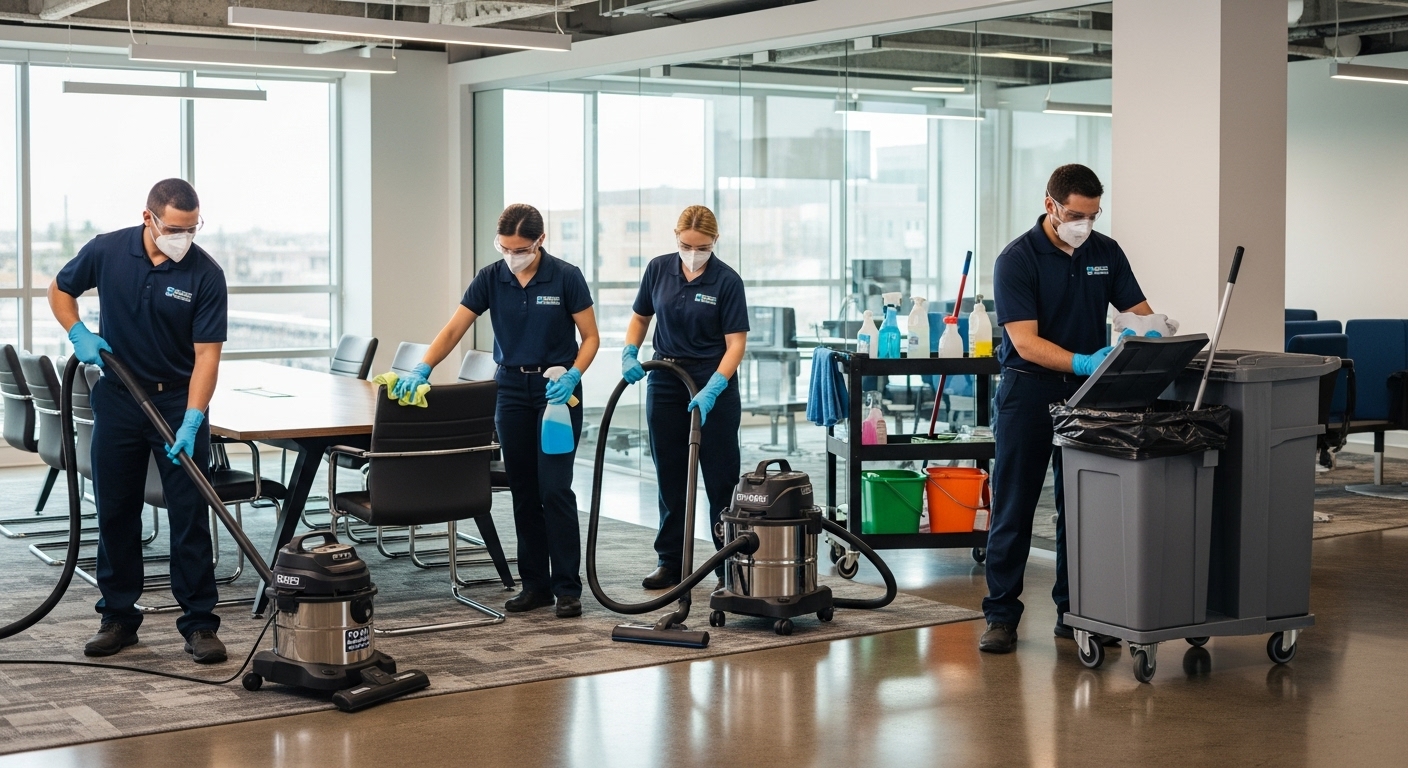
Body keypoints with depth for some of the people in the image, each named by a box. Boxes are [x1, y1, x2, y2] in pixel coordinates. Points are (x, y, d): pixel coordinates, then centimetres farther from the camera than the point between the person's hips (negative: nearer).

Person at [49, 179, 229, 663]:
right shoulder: (107, 251, -8)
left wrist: (192, 421, -27)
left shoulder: (205, 274, -15)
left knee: (190, 515, -4)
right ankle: (118, 617, 18)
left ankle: (199, 624, 2)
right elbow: (60, 290, 11)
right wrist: (79, 333, -8)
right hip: (118, 399, 2)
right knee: (115, 512, 7)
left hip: (179, 401, -2)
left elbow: (207, 355, -17)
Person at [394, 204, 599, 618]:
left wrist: (572, 377, -21)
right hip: (512, 389, 4)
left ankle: (568, 588, -2)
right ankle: (535, 584, 13)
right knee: (523, 490, 6)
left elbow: (591, 337, -5)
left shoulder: (566, 277, -11)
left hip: (557, 391, -4)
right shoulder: (490, 279, -2)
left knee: (554, 488, -8)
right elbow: (454, 329, -5)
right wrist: (421, 371, -18)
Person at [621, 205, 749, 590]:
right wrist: (630, 354, -7)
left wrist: (711, 390, -25)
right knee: (670, 476, 7)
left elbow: (736, 343, -14)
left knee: (721, 476, 0)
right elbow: (640, 317, 12)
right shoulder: (658, 269, 0)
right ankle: (670, 561, 14)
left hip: (714, 385, -4)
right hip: (665, 383, 4)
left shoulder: (727, 281, -12)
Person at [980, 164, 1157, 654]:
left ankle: (1075, 610, 17)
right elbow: (1025, 341, -20)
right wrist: (1082, 362, -34)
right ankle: (1001, 614, 5)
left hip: (1087, 391, 5)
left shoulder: (1105, 253, 4)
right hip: (1030, 389, -4)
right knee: (1014, 505, -1)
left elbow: (1139, 310, 5)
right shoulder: (1017, 259, -13)